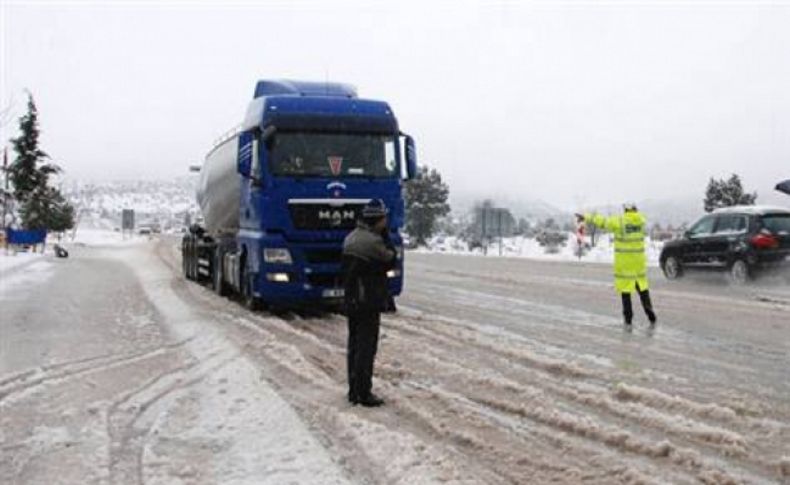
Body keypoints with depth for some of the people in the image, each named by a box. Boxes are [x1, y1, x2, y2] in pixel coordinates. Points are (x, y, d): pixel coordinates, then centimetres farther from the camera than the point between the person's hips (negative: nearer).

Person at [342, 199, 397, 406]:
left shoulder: (351, 238, 10)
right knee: (367, 347, -2)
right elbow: (390, 261, -6)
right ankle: (364, 393, 3)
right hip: (369, 302, -9)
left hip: (351, 301, 9)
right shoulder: (373, 241, -19)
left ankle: (354, 390, 21)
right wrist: (385, 236, -3)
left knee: (354, 345, 14)